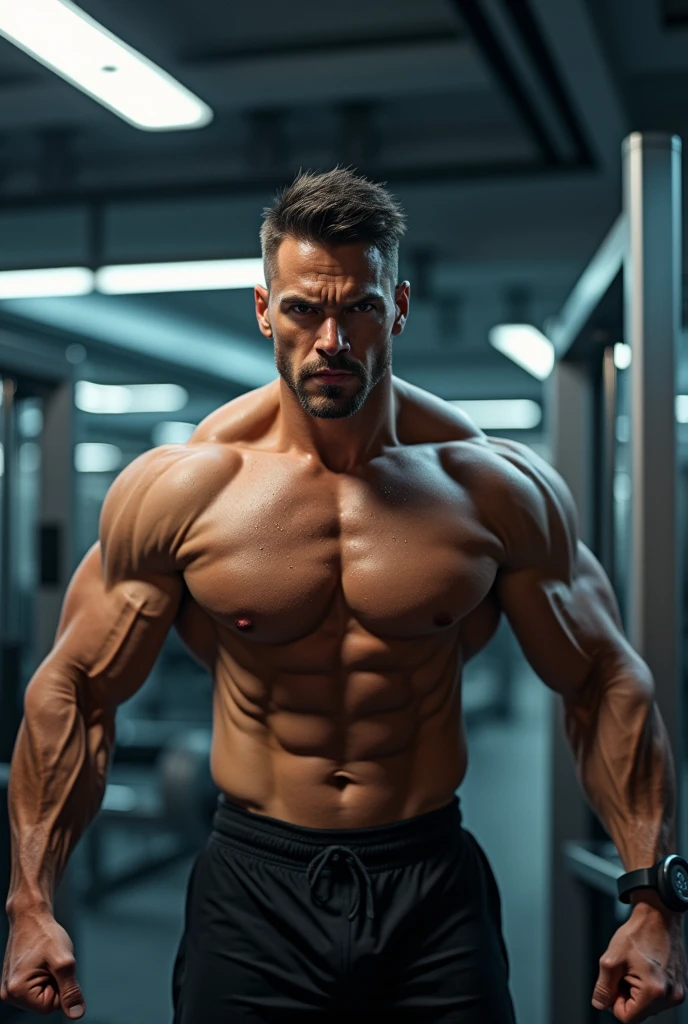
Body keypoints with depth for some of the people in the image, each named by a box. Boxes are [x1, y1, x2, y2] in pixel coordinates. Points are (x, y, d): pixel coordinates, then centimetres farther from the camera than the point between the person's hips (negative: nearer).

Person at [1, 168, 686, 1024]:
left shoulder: (497, 490, -6)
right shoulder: (178, 491, -7)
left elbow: (605, 683, 1)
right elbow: (73, 690, 1)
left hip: (436, 887, 1)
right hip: (252, 884, 0)